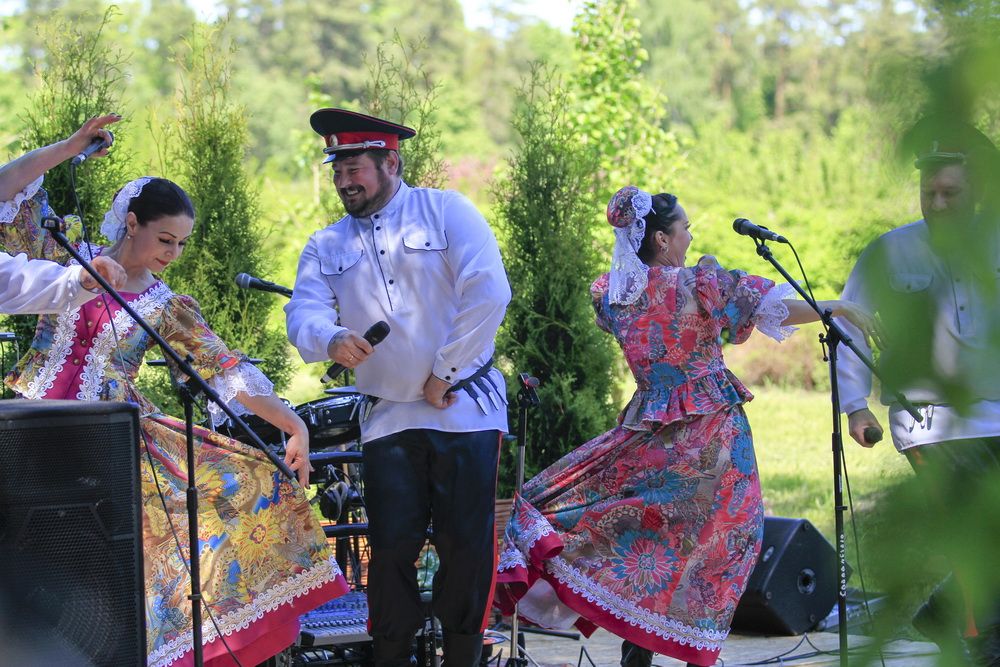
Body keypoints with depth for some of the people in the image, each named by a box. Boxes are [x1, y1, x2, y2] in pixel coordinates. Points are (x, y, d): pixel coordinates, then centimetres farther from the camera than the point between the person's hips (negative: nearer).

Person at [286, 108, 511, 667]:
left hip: (465, 408, -3)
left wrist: (444, 375, -11)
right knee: (392, 548, 1)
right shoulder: (327, 247, 11)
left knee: (467, 544, -2)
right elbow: (304, 314, -3)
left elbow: (489, 293, -12)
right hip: (388, 418, 3)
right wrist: (332, 339, -27)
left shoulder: (446, 211, -2)